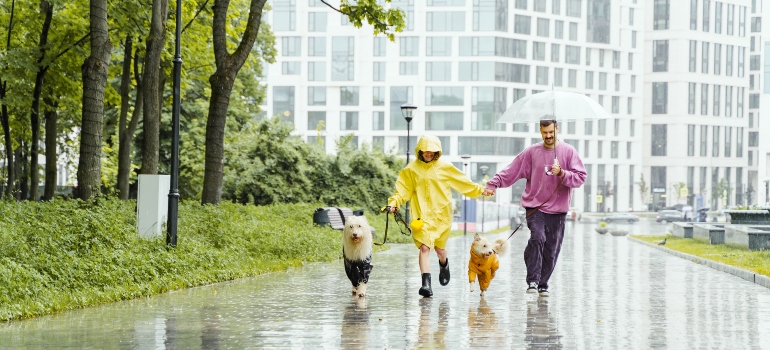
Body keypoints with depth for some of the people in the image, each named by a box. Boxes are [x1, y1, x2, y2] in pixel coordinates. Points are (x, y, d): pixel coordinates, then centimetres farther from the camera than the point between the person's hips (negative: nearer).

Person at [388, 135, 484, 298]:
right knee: (424, 247, -14)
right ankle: (426, 284, -16)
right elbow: (403, 190, 2)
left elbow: (463, 182, 11)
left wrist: (480, 191, 9)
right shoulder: (412, 169, 3)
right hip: (421, 215, -1)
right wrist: (394, 203, -12)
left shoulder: (445, 167, 4)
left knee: (440, 248, 11)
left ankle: (444, 265, 48)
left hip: (441, 215, 1)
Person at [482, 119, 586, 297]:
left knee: (551, 250, 3)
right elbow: (512, 171, 5)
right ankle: (532, 281, -20)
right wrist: (493, 184, -5)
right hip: (535, 207, -1)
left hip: (558, 210, 1)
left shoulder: (569, 151, 4)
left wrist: (562, 173, -17)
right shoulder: (532, 152, 6)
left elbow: (580, 177, -2)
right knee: (537, 238, -23)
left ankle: (543, 284, 17)